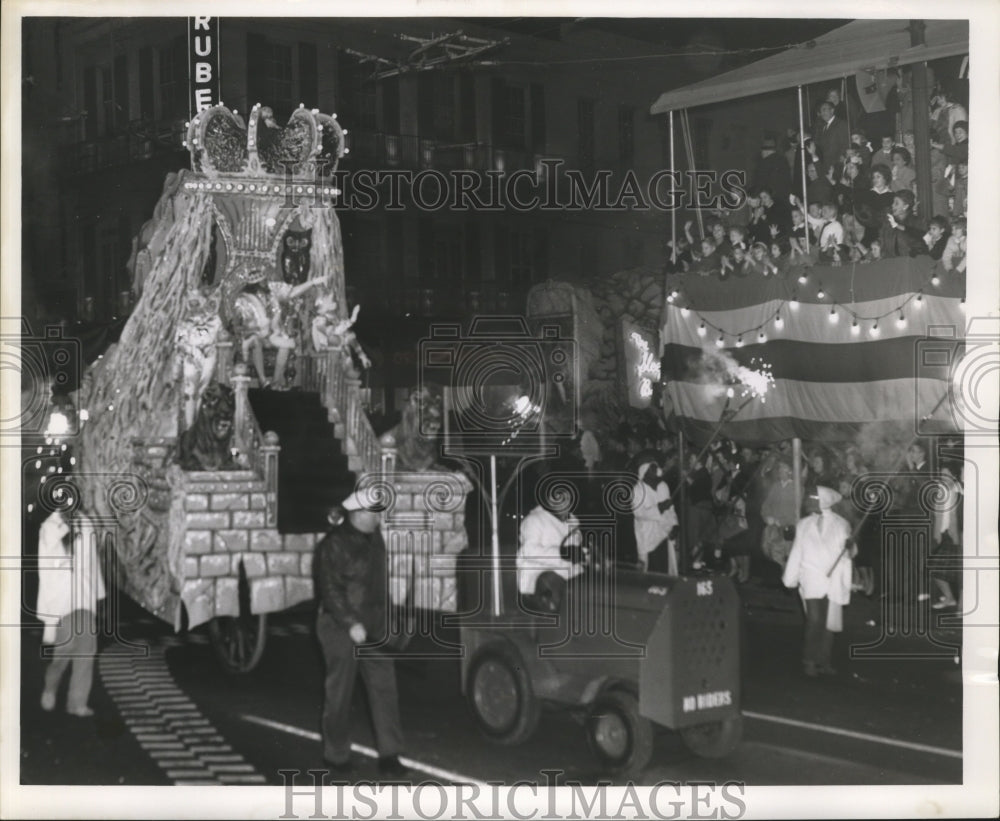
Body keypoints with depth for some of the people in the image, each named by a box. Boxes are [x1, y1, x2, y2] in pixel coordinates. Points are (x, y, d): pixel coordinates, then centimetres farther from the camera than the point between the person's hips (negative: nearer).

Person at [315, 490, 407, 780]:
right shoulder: (334, 545, -13)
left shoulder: (373, 539, 10)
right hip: (341, 628, -7)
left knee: (384, 686, 1)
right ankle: (336, 754, 19)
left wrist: (386, 615, 17)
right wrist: (351, 624, -21)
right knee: (340, 691, 4)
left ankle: (389, 754, 5)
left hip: (373, 627, 7)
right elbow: (330, 590, -17)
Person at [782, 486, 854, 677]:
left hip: (833, 581, 0)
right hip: (812, 581, 0)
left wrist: (850, 548, -14)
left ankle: (824, 663, 15)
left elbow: (848, 554, 9)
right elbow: (796, 553, 15)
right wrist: (790, 579, 14)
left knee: (829, 623, 3)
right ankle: (809, 662, -8)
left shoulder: (841, 525, 7)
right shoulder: (803, 525, 13)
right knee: (815, 620, -15)